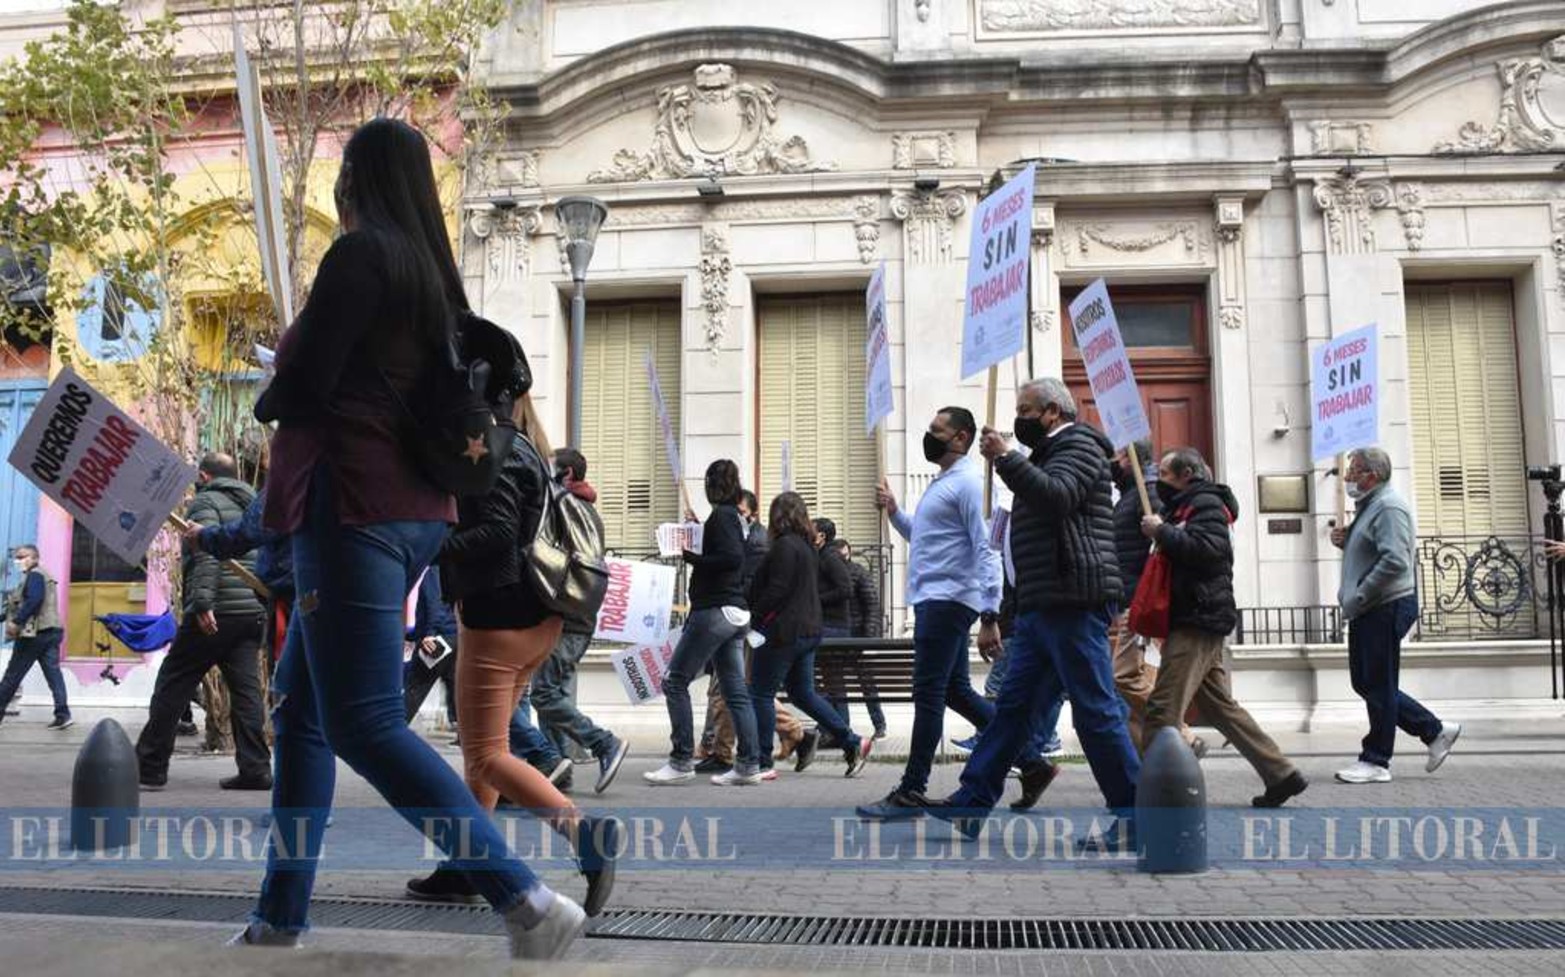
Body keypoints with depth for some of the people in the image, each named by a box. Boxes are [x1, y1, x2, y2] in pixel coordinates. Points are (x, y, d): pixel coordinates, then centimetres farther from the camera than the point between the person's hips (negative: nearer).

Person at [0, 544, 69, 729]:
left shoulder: (34, 575, -7)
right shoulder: (42, 575, 23)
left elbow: (34, 601, -21)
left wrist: (16, 622, -21)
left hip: (35, 632, -9)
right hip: (51, 630, 9)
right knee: (53, 672, 0)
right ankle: (63, 714, -9)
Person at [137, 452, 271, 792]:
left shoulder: (205, 502, -1)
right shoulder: (253, 506, 22)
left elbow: (207, 551, -17)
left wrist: (202, 601, -24)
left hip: (216, 613, -7)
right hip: (253, 612, 7)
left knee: (171, 687, 2)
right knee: (246, 690, 4)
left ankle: (149, 767, 5)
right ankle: (255, 768, -3)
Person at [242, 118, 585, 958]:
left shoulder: (359, 253, -9)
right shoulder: (431, 268, 17)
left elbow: (304, 387, -11)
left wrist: (267, 397, 10)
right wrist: (299, 359, 13)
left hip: (354, 507, -9)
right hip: (412, 508, 9)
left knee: (363, 726, -11)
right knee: (298, 708, 15)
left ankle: (527, 902, -16)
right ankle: (279, 921, 21)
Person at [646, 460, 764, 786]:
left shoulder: (721, 516, -11)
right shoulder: (735, 517, 15)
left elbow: (733, 558, -23)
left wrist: (691, 557, -15)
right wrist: (698, 531, 23)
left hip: (714, 610, -9)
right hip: (736, 612, 9)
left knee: (675, 681, -3)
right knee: (735, 689, 8)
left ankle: (682, 762, -2)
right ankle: (748, 765, 7)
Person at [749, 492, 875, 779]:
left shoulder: (784, 546, -14)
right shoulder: (808, 546, 15)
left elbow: (776, 591, -20)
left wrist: (753, 615, -11)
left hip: (783, 632, -10)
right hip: (808, 629, 10)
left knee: (761, 695, -1)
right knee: (803, 692, 16)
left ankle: (762, 763, 3)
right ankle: (853, 742, 13)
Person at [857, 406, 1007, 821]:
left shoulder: (968, 483, -11)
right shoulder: (942, 483, 20)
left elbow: (985, 550, -19)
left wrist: (990, 615, -25)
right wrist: (894, 512, 14)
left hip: (948, 601, -10)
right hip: (933, 601, 10)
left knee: (929, 695, -6)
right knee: (956, 691, 13)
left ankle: (911, 793, -1)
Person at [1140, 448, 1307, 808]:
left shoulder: (1206, 503, -5)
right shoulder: (1183, 507, 26)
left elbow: (1209, 549, -22)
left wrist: (1162, 532, -16)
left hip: (1198, 622, -11)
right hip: (1193, 621, 11)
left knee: (1163, 707, -13)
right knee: (1220, 706, 12)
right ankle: (1281, 774, 15)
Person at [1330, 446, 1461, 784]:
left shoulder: (1389, 507, -14)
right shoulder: (1369, 506, 18)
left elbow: (1394, 561, -25)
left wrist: (1357, 597, -21)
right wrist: (1344, 541, 8)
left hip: (1385, 608, -11)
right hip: (1367, 612, 11)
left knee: (1378, 686, -3)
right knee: (1365, 683, 13)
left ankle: (1375, 762, 6)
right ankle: (1435, 731, 22)